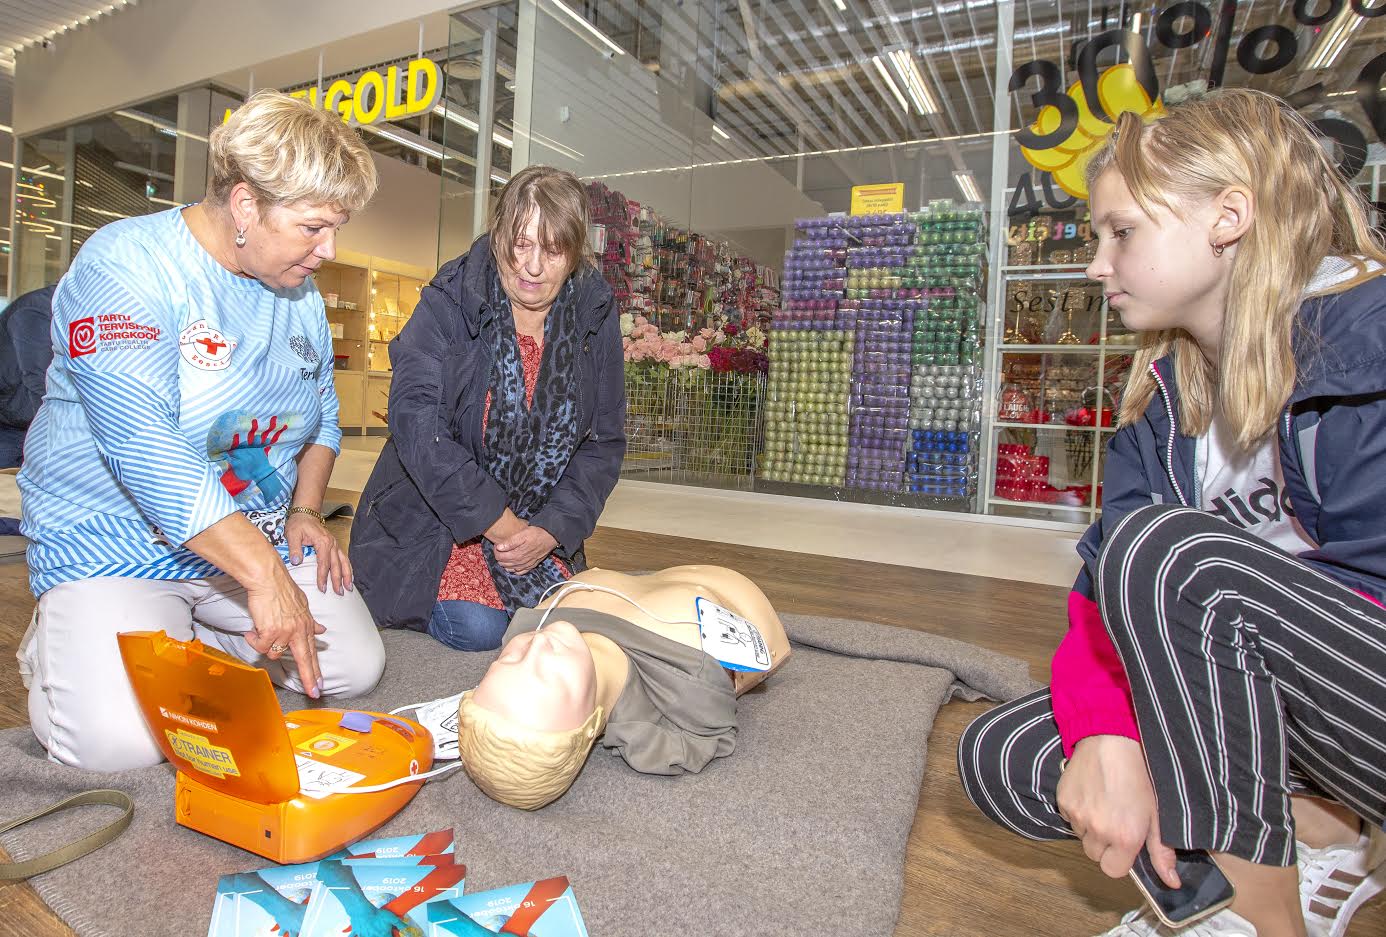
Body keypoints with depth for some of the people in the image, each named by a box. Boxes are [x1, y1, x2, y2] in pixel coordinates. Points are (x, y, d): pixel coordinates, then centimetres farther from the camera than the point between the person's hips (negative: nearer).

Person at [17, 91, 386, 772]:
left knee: (355, 667, -3)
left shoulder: (299, 293, 4)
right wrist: (263, 574, -33)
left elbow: (321, 412, 16)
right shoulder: (126, 266, -18)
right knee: (118, 739, -22)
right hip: (114, 539, -6)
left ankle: (187, 636, 20)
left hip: (260, 535, 6)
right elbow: (146, 452, -29)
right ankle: (55, 642, 13)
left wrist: (306, 509, -1)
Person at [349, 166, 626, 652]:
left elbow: (605, 441, -2)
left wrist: (551, 530, -14)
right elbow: (415, 418, -23)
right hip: (435, 517, -3)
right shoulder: (448, 303, -13)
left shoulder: (595, 315, -4)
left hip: (537, 526, 3)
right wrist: (497, 521, -25)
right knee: (478, 627, -17)